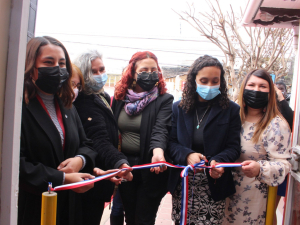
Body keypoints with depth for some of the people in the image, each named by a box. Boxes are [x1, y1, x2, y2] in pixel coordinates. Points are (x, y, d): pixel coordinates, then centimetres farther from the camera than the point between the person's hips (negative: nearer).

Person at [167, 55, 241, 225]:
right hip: (182, 184, 2)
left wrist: (218, 161, -24)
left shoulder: (230, 110, 1)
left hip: (213, 186, -2)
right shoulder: (179, 108, 6)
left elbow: (234, 147, -4)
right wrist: (187, 155, -19)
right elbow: (171, 142, 2)